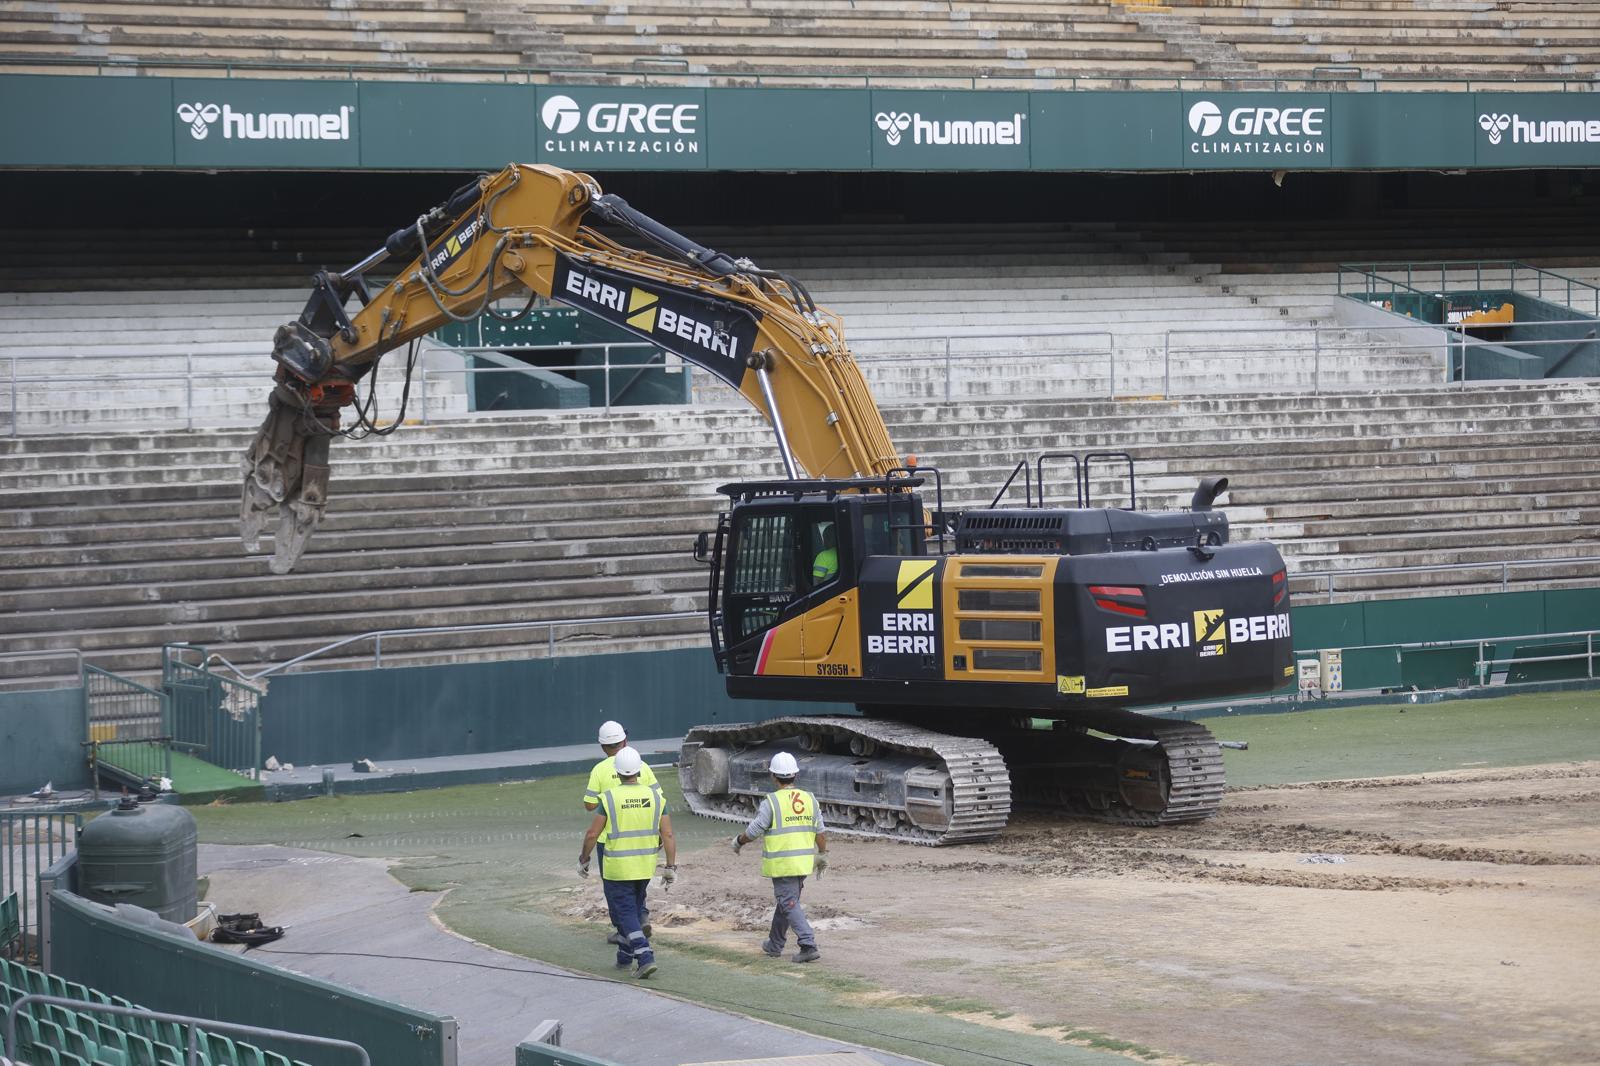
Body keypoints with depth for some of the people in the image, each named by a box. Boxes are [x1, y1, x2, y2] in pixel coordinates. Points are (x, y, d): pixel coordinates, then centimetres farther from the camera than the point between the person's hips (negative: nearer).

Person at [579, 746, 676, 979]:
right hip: (645, 867, 4)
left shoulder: (609, 798, -13)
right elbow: (668, 835, -4)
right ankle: (625, 956, 30)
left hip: (617, 868, -4)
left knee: (625, 914, 1)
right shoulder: (655, 797, -2)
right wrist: (671, 867, 2)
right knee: (634, 909, 22)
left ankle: (645, 958, -14)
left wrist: (583, 860, 4)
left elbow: (592, 834, -10)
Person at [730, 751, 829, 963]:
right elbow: (821, 831, 3)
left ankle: (809, 946, -17)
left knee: (789, 904, -4)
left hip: (782, 864, -6)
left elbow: (753, 831, -9)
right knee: (786, 900, 19)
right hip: (804, 863, 6)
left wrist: (738, 842, 9)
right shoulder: (810, 799, 3)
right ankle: (775, 944, 30)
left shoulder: (771, 802, -13)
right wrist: (822, 855, 15)